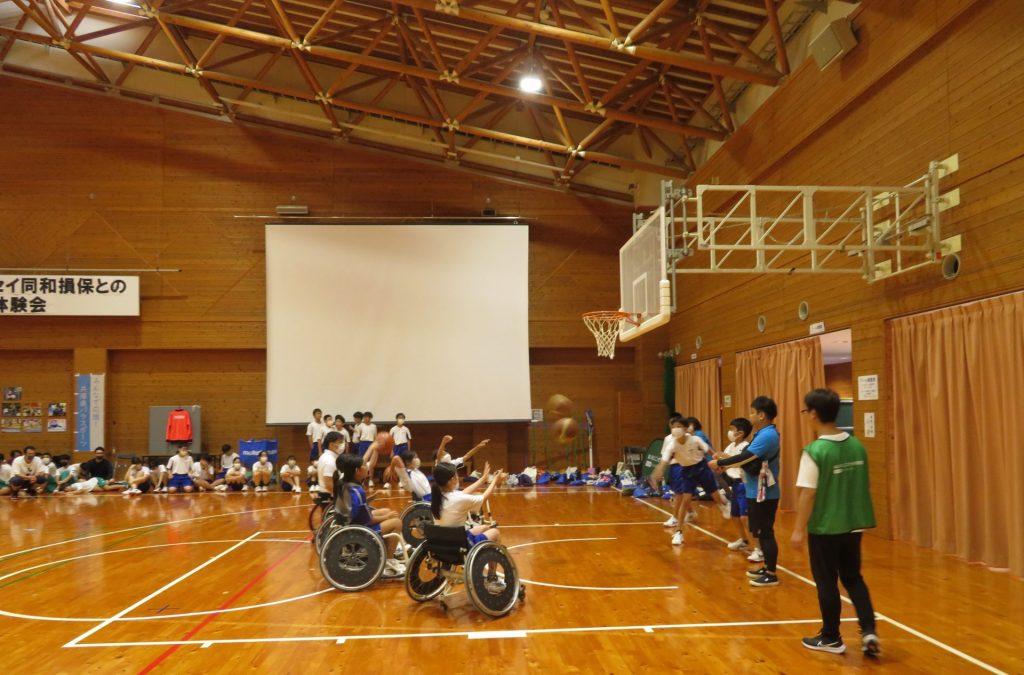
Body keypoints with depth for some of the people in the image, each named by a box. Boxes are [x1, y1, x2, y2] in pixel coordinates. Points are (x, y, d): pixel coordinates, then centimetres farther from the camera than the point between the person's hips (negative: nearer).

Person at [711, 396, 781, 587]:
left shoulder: (767, 435, -20)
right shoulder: (764, 434, 12)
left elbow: (745, 457, -24)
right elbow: (749, 459, 10)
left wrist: (720, 463, -15)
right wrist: (726, 463, 0)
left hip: (764, 494, -10)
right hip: (758, 493, 10)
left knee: (766, 533, -3)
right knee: (761, 532, 17)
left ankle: (771, 575, 4)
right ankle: (767, 567, 27)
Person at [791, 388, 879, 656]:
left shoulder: (815, 451, -19)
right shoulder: (857, 446, 1)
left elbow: (807, 494, -20)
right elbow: (866, 484, 10)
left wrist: (799, 529, -13)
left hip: (824, 528, -6)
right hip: (853, 525, 6)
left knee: (827, 583, 9)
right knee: (853, 578, 20)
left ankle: (831, 638, 21)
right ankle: (869, 631, 10)